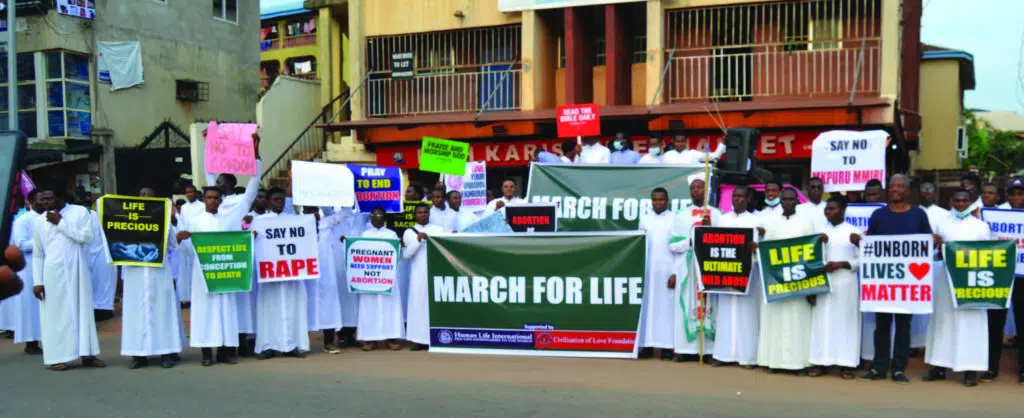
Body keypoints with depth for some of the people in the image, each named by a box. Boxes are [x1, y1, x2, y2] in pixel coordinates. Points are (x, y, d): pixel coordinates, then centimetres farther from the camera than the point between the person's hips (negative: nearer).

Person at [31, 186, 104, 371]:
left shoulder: (80, 212, 0)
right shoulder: (39, 221, 4)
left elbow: (86, 237, -12)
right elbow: (37, 255, 6)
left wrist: (61, 222, -11)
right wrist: (37, 281, 0)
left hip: (77, 271, 0)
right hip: (53, 273, 0)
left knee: (83, 310, 4)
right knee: (56, 313, 1)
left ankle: (87, 354, 9)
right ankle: (57, 357, 6)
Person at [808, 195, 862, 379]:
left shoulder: (854, 232, 0)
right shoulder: (822, 232, 12)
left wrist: (840, 264, -15)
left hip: (846, 284, -3)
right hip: (823, 283, 4)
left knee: (845, 321, -2)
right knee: (822, 321, 2)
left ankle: (847, 364, 3)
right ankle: (821, 362, 6)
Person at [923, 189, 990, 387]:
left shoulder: (981, 226, 5)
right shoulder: (942, 225, 9)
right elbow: (935, 255, 10)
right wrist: (938, 247, -11)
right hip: (947, 279, 2)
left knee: (970, 323, -1)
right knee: (943, 321, 4)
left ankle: (971, 370, 3)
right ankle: (940, 367, 11)